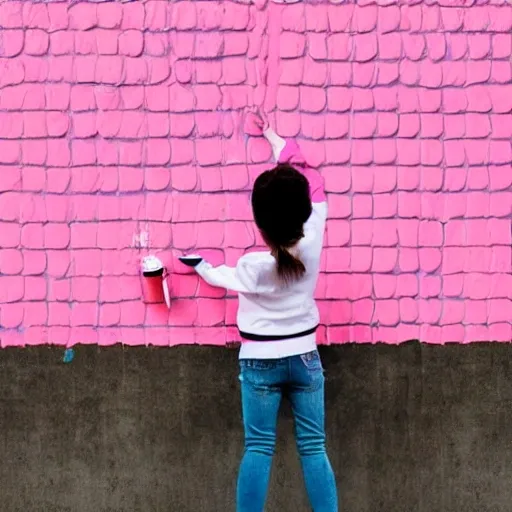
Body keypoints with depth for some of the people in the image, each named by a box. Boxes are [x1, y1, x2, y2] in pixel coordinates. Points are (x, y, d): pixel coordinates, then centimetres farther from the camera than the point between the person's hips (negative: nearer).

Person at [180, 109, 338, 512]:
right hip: (304, 357, 2)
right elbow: (311, 181, -2)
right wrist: (273, 137, 9)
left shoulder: (254, 266, -20)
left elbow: (223, 277, 4)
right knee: (314, 448, 6)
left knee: (258, 449, 4)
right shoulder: (312, 243, -15)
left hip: (260, 362, -2)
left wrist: (199, 265, 26)